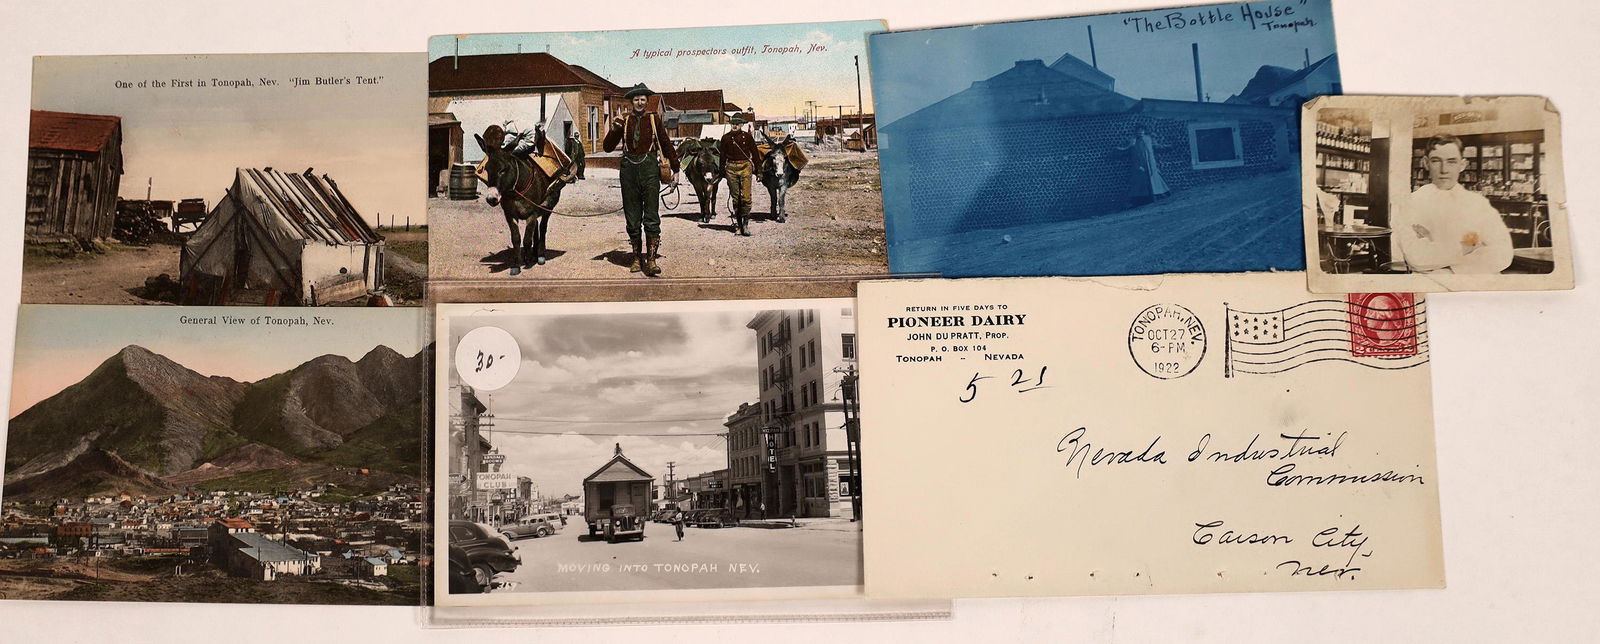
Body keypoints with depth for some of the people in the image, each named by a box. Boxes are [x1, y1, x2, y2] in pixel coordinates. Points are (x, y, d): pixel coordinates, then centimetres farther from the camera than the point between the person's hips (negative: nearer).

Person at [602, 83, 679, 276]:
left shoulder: (654, 119, 8)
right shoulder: (624, 120, 9)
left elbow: (666, 143, 15)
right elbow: (608, 147, 9)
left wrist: (675, 169, 15)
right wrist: (613, 129, -8)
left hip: (649, 167, -2)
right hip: (629, 168, 2)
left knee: (651, 216, -8)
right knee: (632, 218, 6)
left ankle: (651, 260, -9)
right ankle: (637, 258, 14)